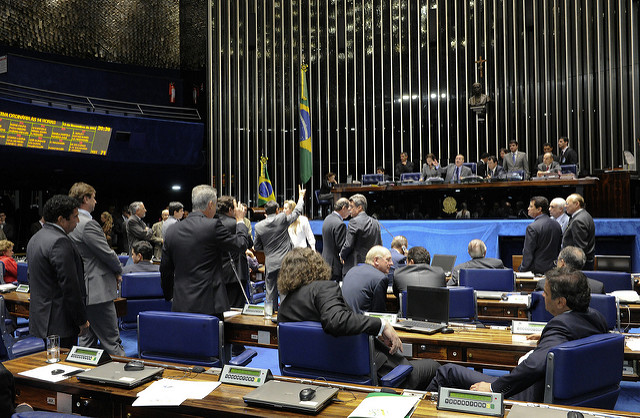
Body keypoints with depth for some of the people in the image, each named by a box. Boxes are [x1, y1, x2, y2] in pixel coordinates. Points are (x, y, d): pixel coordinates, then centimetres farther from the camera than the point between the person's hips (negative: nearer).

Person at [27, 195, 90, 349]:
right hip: (60, 322, -10)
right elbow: (69, 286, -21)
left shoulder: (35, 238, 14)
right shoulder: (60, 242, -19)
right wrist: (82, 320, -13)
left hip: (41, 318, 10)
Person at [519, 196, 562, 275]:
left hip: (537, 270, -7)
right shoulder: (557, 225, 7)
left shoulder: (532, 227, -16)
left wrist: (523, 269, -8)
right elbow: (559, 249, 14)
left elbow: (528, 253, -15)